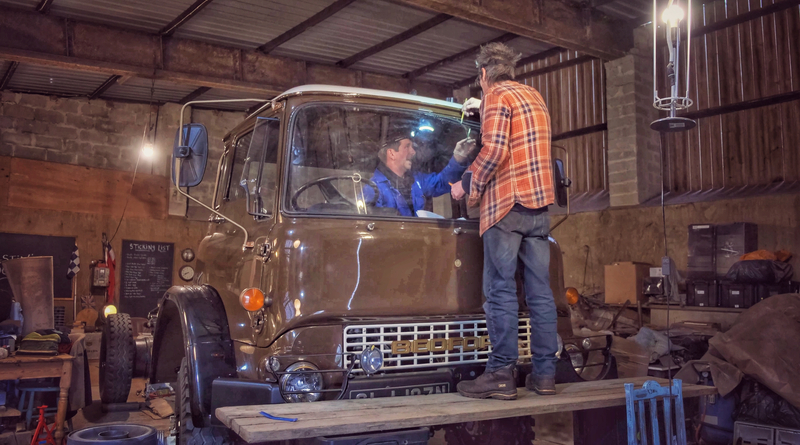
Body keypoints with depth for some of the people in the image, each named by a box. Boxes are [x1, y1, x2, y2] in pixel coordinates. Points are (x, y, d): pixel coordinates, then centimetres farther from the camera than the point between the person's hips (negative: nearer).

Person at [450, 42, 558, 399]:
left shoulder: (498, 97, -4)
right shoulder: (534, 96, 20)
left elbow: (494, 150, -17)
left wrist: (468, 184, -6)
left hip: (506, 205, -7)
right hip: (539, 205, 7)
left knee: (501, 289, -6)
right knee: (540, 290, 6)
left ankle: (501, 374, -5)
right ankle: (545, 373, 9)